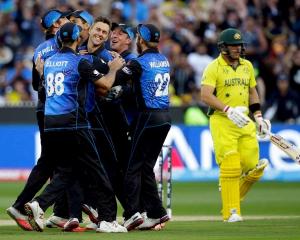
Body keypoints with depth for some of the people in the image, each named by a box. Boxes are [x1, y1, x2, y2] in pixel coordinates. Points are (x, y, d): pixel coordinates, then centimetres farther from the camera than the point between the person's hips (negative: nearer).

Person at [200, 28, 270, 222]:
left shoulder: (247, 66, 15)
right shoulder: (214, 68, -5)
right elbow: (206, 96, -15)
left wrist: (258, 116, 15)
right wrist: (229, 111, -26)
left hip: (245, 122, 6)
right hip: (222, 123, -5)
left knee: (252, 167, -3)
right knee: (230, 167, -12)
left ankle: (233, 196, 22)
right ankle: (231, 212, -5)